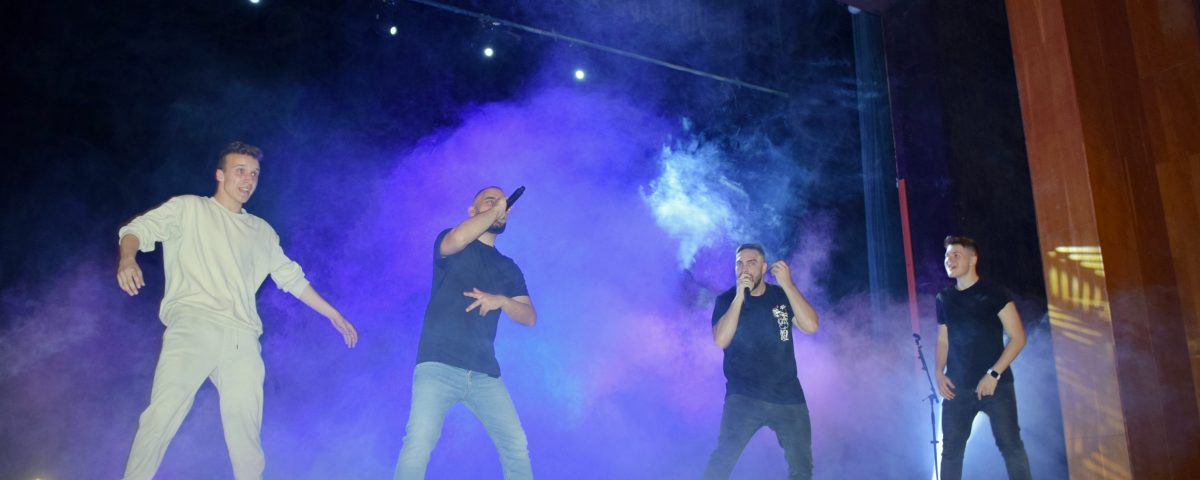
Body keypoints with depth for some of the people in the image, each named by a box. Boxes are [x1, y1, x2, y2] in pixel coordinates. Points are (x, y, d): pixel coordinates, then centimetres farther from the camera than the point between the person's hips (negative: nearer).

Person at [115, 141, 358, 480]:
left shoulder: (262, 231, 25)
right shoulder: (189, 208, 14)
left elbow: (291, 277, 29)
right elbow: (140, 228, 2)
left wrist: (334, 314, 28)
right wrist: (127, 258, -21)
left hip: (242, 338, 4)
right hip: (193, 326, -3)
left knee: (245, 431, -1)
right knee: (163, 414, -18)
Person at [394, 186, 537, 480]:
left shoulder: (509, 268, 21)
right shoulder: (451, 245, 9)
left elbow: (529, 317, 11)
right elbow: (457, 239, -17)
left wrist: (502, 301, -9)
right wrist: (495, 210, -4)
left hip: (485, 373, 4)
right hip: (439, 365, -4)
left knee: (517, 446, -4)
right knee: (419, 442, -19)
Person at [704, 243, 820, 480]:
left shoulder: (782, 296, 4)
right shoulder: (727, 299, -1)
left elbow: (811, 326, -10)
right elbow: (721, 340, -17)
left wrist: (787, 284, -17)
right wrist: (740, 296, -21)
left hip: (788, 396, 3)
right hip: (744, 397, -3)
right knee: (722, 459, -18)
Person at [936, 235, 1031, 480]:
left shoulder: (992, 293, -3)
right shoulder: (944, 298, 10)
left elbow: (1018, 338, -6)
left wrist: (994, 374, -14)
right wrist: (939, 372, 0)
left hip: (995, 383, -4)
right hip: (957, 387, 4)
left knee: (1010, 444, -3)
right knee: (950, 448, 4)